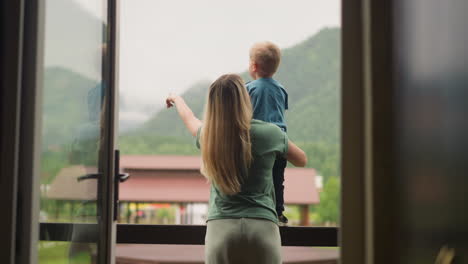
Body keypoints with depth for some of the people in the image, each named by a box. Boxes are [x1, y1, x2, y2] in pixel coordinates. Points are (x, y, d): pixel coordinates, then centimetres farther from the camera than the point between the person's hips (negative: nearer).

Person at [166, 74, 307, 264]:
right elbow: (301, 160, 19)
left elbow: (189, 118, 30)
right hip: (263, 227, -1)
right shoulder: (269, 133, 0)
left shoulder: (208, 136, 5)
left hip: (221, 227, 2)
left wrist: (177, 99, 53)